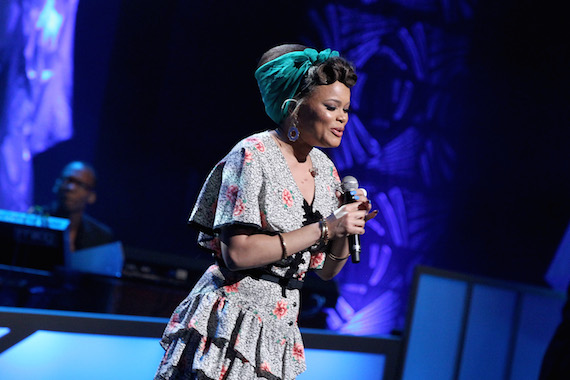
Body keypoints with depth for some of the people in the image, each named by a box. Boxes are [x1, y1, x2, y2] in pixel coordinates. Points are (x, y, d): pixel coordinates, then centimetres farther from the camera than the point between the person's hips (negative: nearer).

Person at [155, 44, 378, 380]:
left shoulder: (324, 168, 9)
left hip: (280, 334, 7)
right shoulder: (253, 154, -12)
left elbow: (327, 270, 13)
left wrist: (346, 228, -7)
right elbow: (237, 252, -22)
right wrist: (324, 228, -20)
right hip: (231, 324, -6)